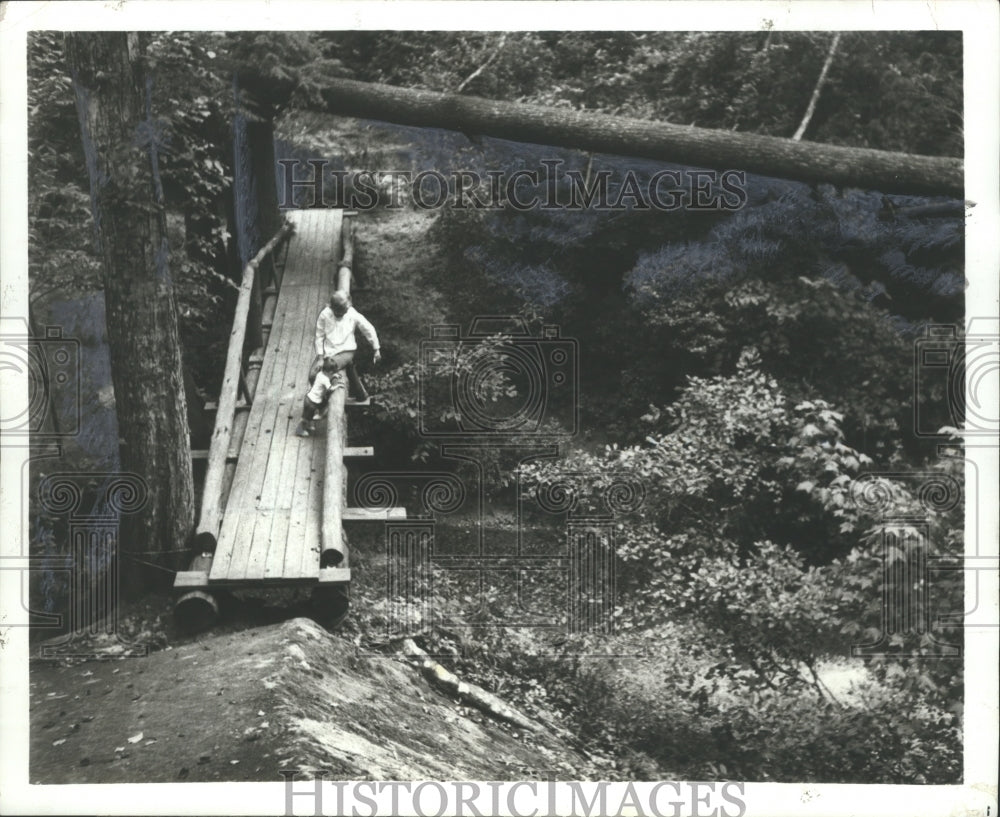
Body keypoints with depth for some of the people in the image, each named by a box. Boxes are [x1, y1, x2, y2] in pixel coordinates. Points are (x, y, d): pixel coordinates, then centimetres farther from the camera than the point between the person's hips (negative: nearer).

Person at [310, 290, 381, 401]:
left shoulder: (353, 315, -5)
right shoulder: (324, 315, -5)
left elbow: (369, 330, 6)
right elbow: (319, 337, -1)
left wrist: (377, 349, 10)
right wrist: (320, 358, -6)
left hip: (346, 351, -3)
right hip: (327, 351, 3)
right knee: (313, 375, -13)